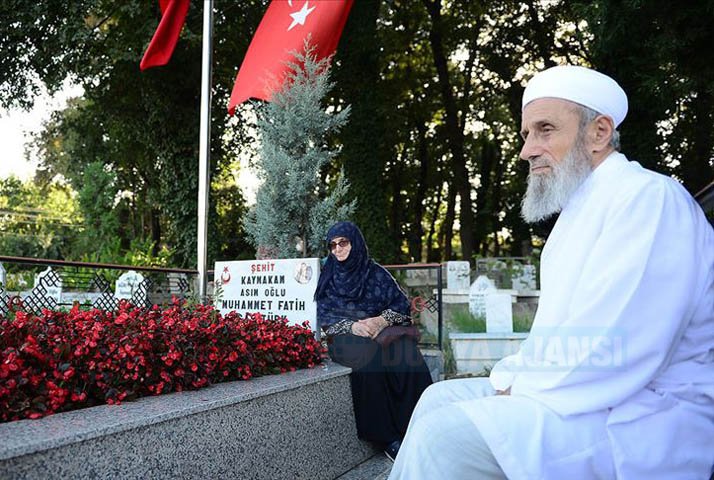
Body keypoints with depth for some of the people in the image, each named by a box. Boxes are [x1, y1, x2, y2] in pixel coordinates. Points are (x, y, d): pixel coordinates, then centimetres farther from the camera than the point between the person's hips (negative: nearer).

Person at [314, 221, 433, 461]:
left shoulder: (376, 272, 12)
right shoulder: (326, 276, 10)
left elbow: (402, 304, 4)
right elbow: (323, 316, 0)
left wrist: (382, 320, -17)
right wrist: (352, 326, -19)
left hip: (381, 331, 2)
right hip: (344, 336, -1)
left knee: (407, 352, -31)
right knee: (369, 354, -35)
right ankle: (387, 437, -29)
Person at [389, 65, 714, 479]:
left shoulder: (648, 196, -15)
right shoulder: (581, 211, 19)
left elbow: (608, 350, -26)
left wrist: (519, 391, -14)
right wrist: (507, 380, 4)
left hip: (646, 418, -10)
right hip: (592, 396, 10)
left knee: (446, 435, -24)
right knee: (440, 399, 9)